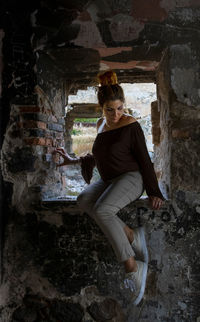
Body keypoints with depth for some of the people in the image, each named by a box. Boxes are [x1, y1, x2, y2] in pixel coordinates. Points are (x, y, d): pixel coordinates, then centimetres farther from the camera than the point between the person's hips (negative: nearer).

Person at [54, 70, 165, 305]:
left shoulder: (131, 125, -8)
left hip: (130, 178, -6)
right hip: (108, 181, 7)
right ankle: (132, 236, -24)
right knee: (83, 200, -25)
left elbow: (144, 160, -6)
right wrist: (73, 160, 24)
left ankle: (132, 267, -25)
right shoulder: (101, 124, 12)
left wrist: (154, 193, -6)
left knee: (102, 210, -33)